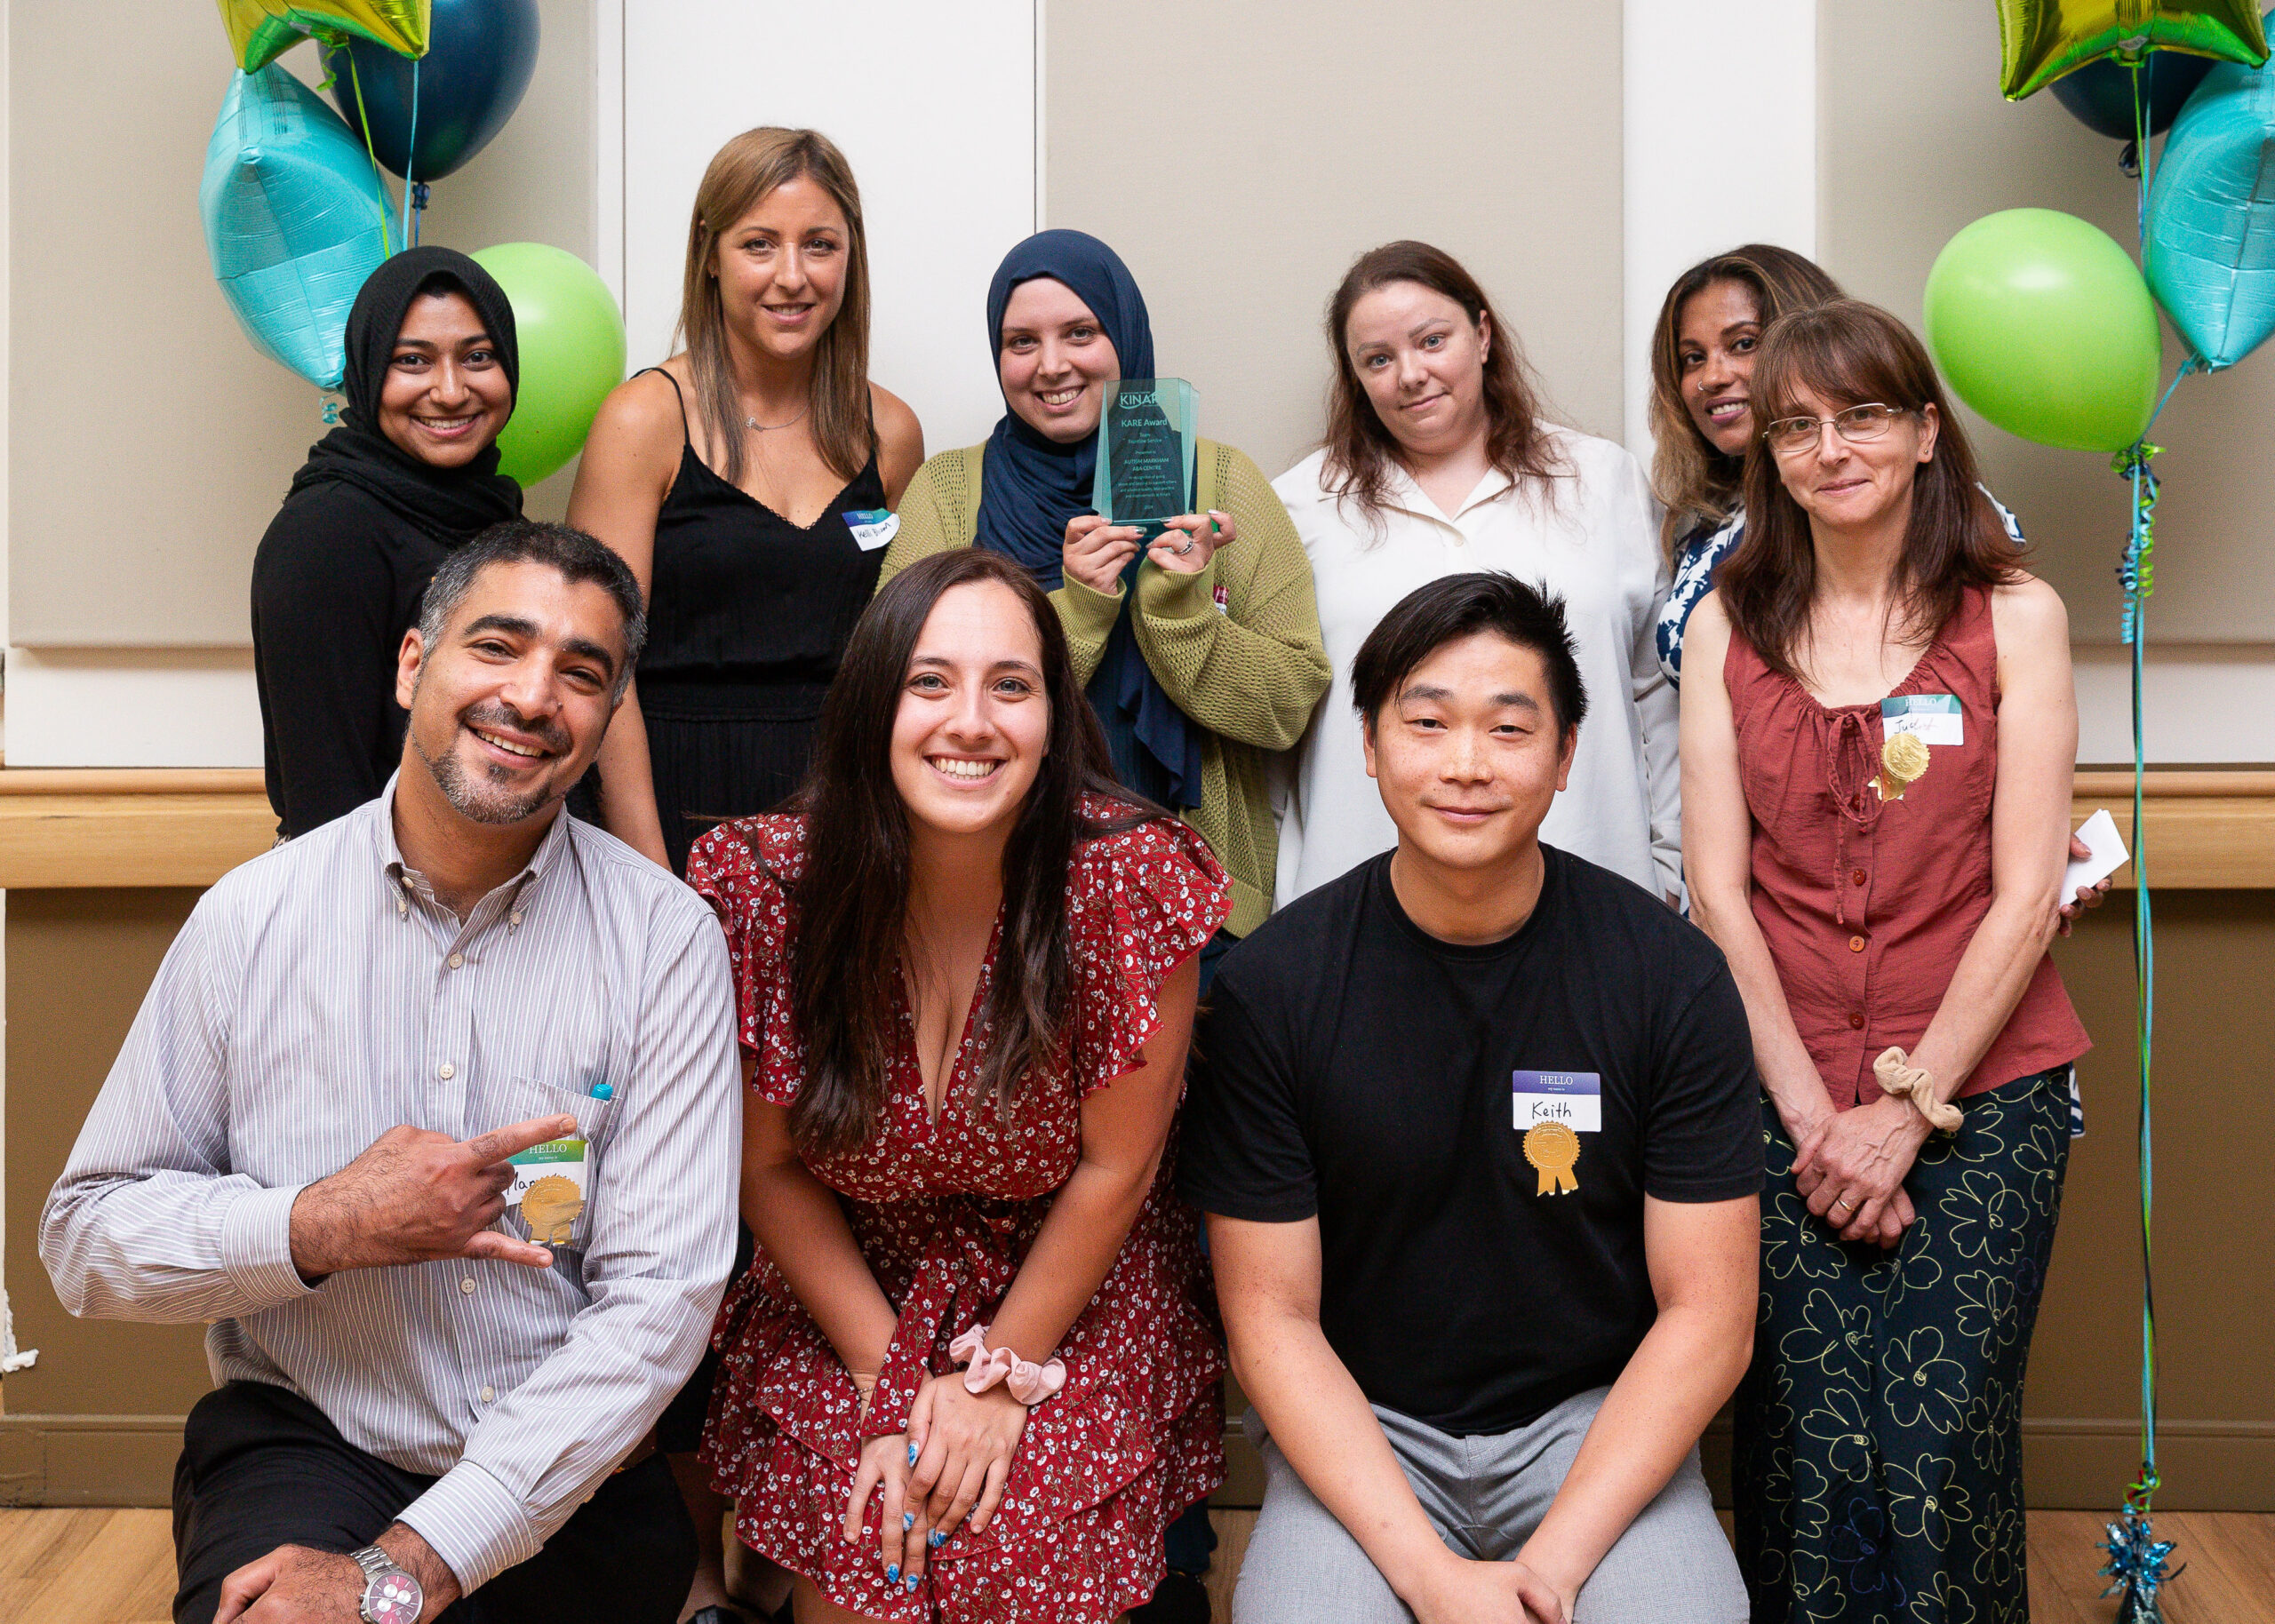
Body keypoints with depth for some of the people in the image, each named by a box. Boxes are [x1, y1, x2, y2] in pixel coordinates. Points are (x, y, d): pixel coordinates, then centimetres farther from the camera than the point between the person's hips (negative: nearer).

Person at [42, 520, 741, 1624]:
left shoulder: (665, 939, -7)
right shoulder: (252, 916, -2)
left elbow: (658, 1299, -12)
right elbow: (86, 1238, 3)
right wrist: (318, 1228, -16)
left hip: (569, 1475, 4)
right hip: (303, 1442, -4)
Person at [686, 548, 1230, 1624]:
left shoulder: (1130, 879, -22)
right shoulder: (760, 886, -17)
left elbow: (1115, 1169, -12)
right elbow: (770, 1168, -6)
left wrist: (1000, 1374, -8)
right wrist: (888, 1380, -8)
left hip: (1077, 1291, -1)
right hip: (847, 1285, 1)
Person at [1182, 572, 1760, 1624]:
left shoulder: (1671, 976, -6)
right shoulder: (1271, 985, -7)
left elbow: (1705, 1316, -4)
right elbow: (1271, 1320, -5)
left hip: (1597, 1420, 1)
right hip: (1357, 1430, 0)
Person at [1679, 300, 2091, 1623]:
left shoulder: (2016, 617, 2)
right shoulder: (1730, 625, 7)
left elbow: (2025, 899, -3)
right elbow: (1717, 891, 2)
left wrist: (1908, 1111, -8)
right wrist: (1814, 1116, -6)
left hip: (1980, 1087, -1)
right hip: (1785, 1091, 1)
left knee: (1942, 1451, -5)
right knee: (1814, 1450, -3)